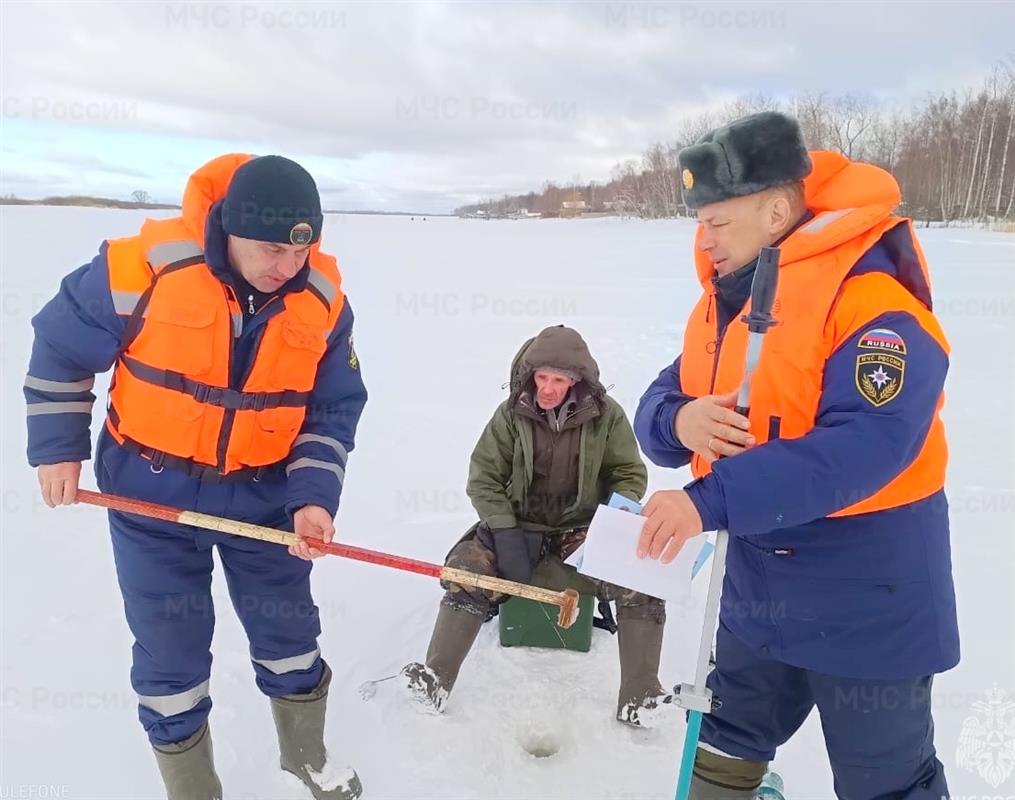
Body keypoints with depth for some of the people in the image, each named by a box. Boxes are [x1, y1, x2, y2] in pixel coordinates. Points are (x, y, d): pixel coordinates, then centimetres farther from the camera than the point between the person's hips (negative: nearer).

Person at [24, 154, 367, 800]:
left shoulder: (323, 298, -13)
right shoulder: (142, 266, -21)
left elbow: (333, 411, -5)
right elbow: (61, 347, -5)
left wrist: (315, 496, -17)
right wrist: (57, 447, 0)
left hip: (264, 496, 2)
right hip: (150, 495, -2)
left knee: (290, 634, 16)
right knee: (170, 654, 9)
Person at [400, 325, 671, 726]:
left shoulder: (606, 414, -7)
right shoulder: (511, 414, -6)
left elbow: (630, 475, 2)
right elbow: (483, 477, -5)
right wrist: (505, 532, -18)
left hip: (583, 531, 0)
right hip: (516, 526, 0)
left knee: (642, 585, -22)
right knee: (466, 572, -24)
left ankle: (638, 699, -12)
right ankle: (434, 680, -14)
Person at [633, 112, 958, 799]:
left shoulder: (873, 305, -22)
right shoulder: (722, 305, 4)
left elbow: (866, 446, -34)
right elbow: (656, 406, 4)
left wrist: (712, 500, -39)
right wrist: (680, 421, -21)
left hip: (867, 608, -7)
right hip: (757, 593, 7)